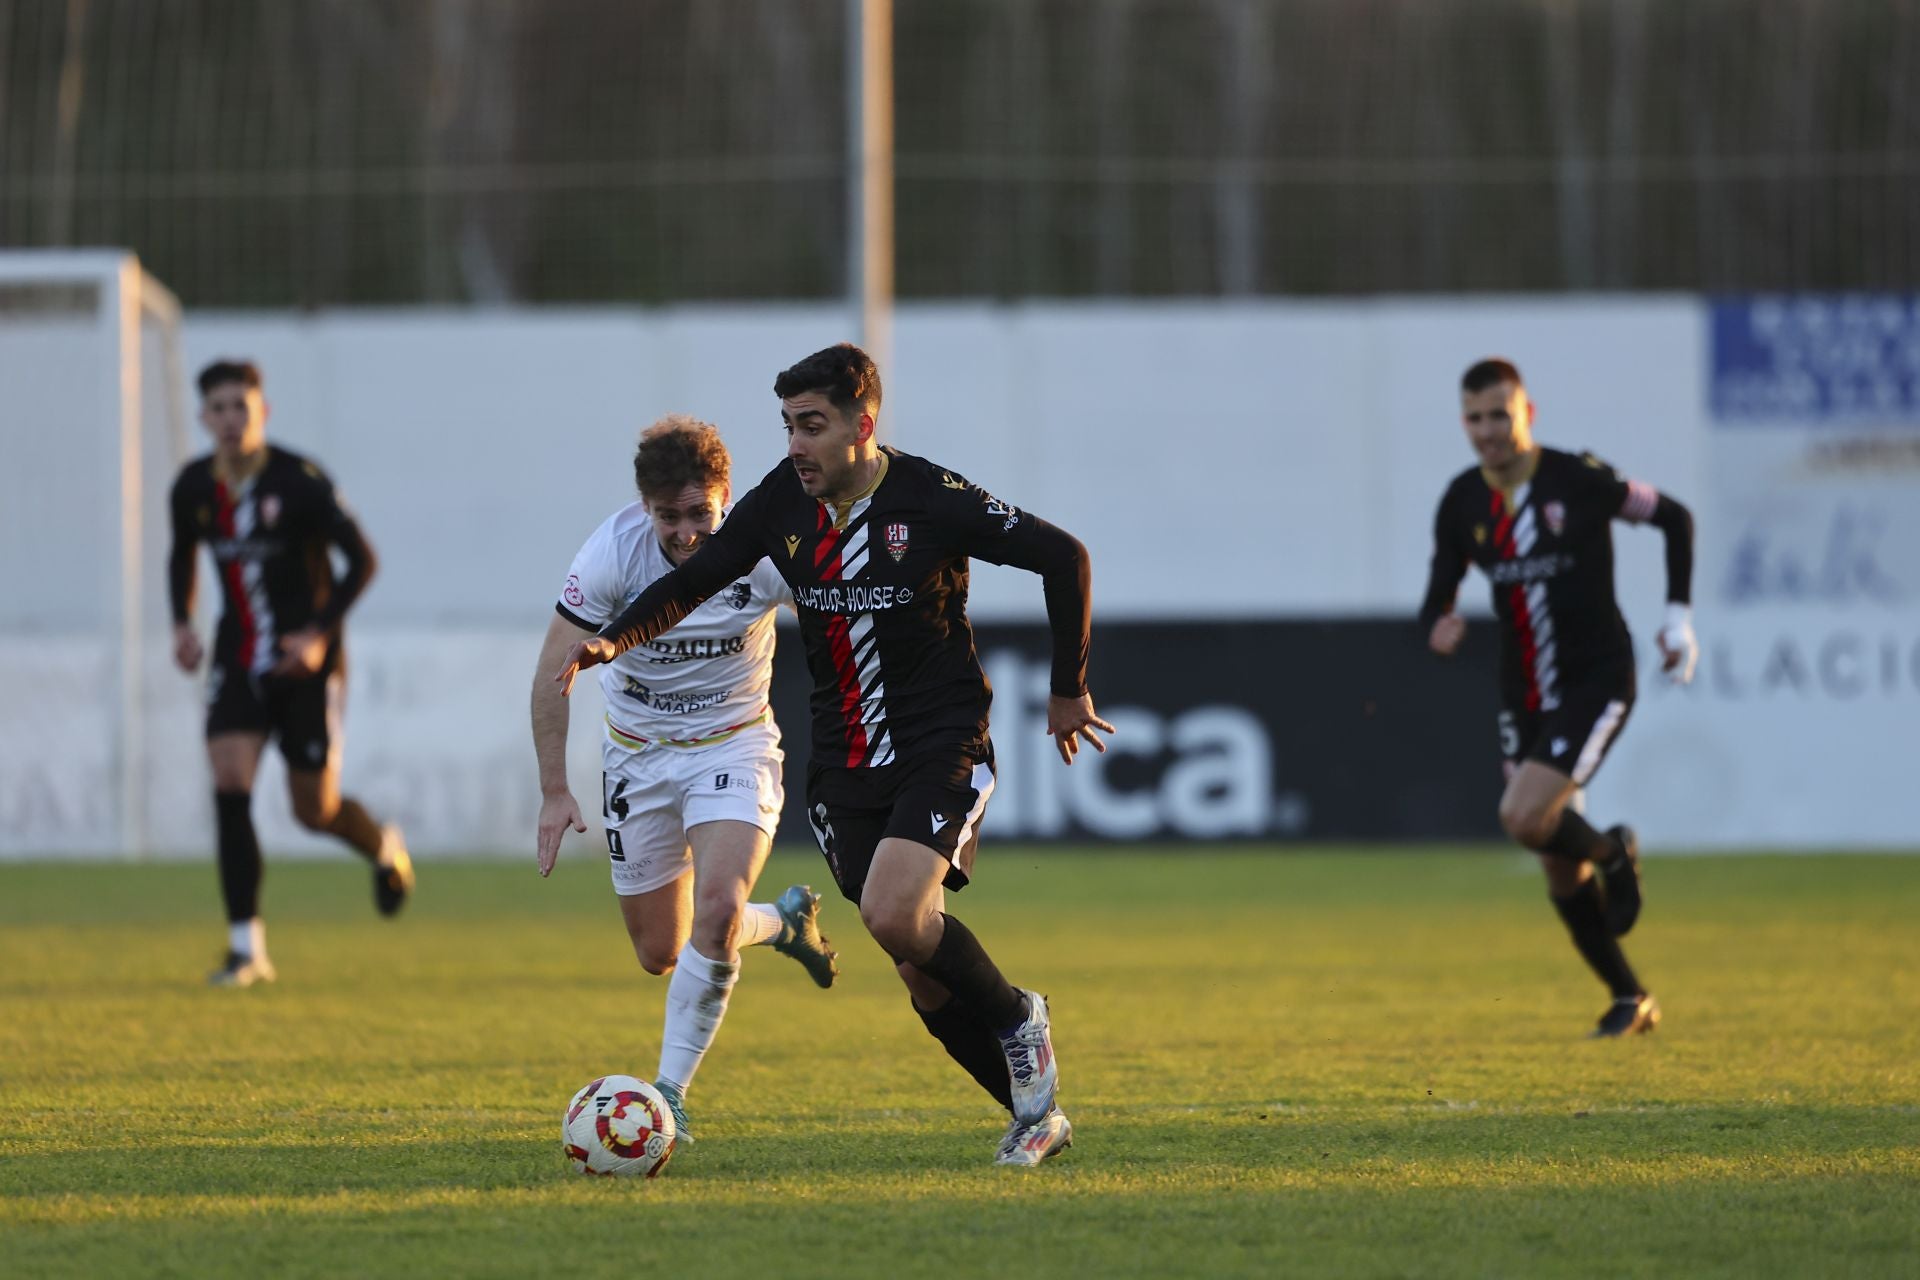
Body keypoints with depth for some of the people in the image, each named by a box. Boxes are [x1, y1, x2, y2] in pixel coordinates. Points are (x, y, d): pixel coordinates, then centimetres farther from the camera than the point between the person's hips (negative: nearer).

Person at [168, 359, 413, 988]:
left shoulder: (300, 482, -16)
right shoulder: (193, 488, -1)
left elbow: (362, 560, -11)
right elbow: (182, 556, 19)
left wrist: (321, 633, -20)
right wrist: (182, 623, 1)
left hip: (306, 660, -4)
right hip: (239, 660, 4)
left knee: (315, 810, 1)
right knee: (229, 783, -14)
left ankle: (384, 848, 38)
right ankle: (246, 947, -10)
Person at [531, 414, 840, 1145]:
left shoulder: (762, 551, -22)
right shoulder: (612, 552, -21)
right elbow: (553, 674, -12)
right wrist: (554, 791, -14)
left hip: (733, 746, -2)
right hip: (639, 754, 2)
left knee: (717, 907, -26)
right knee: (659, 955, 7)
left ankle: (670, 1092, -13)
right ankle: (784, 921, 37)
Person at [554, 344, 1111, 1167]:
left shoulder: (930, 499, -15)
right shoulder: (783, 501, -2)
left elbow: (1062, 556, -8)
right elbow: (692, 581, 7)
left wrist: (1069, 691, -2)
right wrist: (613, 640, -12)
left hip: (942, 750, -5)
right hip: (844, 769, 5)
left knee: (893, 914, -26)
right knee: (923, 972, 2)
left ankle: (1016, 1020, 1)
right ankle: (1037, 1112, 18)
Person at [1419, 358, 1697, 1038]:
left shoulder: (1579, 479, -13)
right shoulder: (1461, 504, 0)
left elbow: (1672, 516, 0)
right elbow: (1437, 597, 6)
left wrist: (1679, 614, -5)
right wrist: (1440, 627, -18)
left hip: (1597, 680, -5)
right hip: (1524, 693, 5)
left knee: (1524, 818, -23)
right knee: (1561, 873, 7)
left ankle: (1614, 852, 10)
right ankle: (1630, 999, 23)